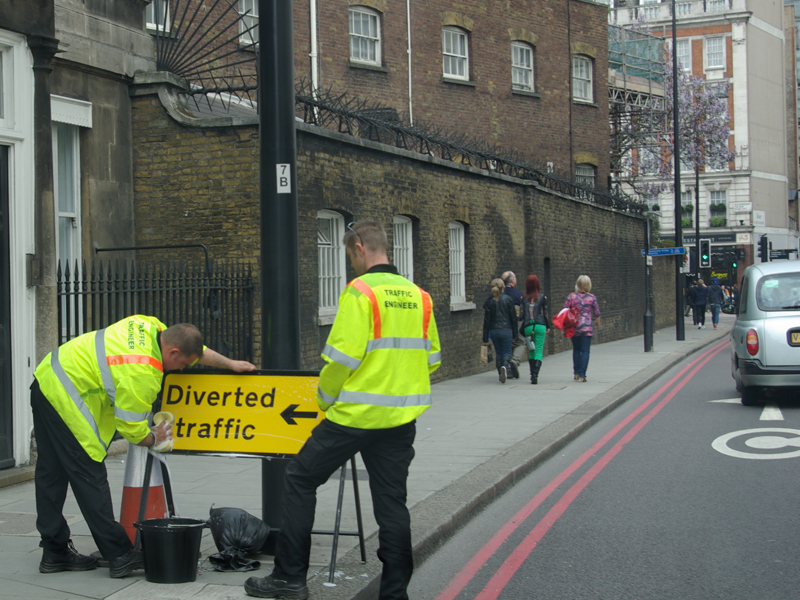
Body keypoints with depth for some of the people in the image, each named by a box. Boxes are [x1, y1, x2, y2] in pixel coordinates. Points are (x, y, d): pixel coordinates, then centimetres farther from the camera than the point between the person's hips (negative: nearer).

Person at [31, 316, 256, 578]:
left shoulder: (149, 326, 1)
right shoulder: (142, 374, -24)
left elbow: (196, 349, 17)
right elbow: (131, 428, -16)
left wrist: (230, 364, 21)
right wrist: (153, 439, 4)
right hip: (65, 399, -10)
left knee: (51, 473, 13)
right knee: (90, 477, -6)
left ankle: (54, 552, 23)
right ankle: (119, 556, 0)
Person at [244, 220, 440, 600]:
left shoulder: (360, 291, -12)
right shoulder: (418, 296, 7)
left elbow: (343, 357, -17)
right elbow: (431, 358, 13)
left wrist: (325, 397, -1)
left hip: (355, 414, -6)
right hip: (401, 418, 6)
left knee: (300, 479, 10)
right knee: (391, 502, 12)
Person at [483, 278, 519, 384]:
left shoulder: (489, 301, -1)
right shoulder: (508, 299, -5)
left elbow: (486, 320, -1)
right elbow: (513, 317, -2)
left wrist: (485, 337, 3)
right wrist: (514, 333, 6)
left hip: (493, 331, 2)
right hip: (506, 330, -2)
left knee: (498, 352, 15)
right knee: (507, 352, 6)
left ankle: (501, 373, 15)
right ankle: (505, 366, -23)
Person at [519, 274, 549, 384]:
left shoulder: (524, 298, 1)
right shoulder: (542, 297, -1)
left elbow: (522, 314, -1)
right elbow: (545, 313, 1)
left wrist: (521, 328, 11)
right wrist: (548, 326, 12)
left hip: (528, 326, 1)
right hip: (540, 325, -1)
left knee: (531, 351, 16)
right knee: (539, 351, 0)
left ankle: (532, 374, 17)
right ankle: (535, 374, -15)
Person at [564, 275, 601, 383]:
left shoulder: (571, 296, -1)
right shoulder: (592, 297, -2)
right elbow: (597, 313, 5)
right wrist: (597, 322, 25)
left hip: (574, 326, 2)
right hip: (587, 327, -2)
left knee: (576, 349, 17)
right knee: (585, 351, 1)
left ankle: (576, 373, 16)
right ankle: (582, 375, -5)